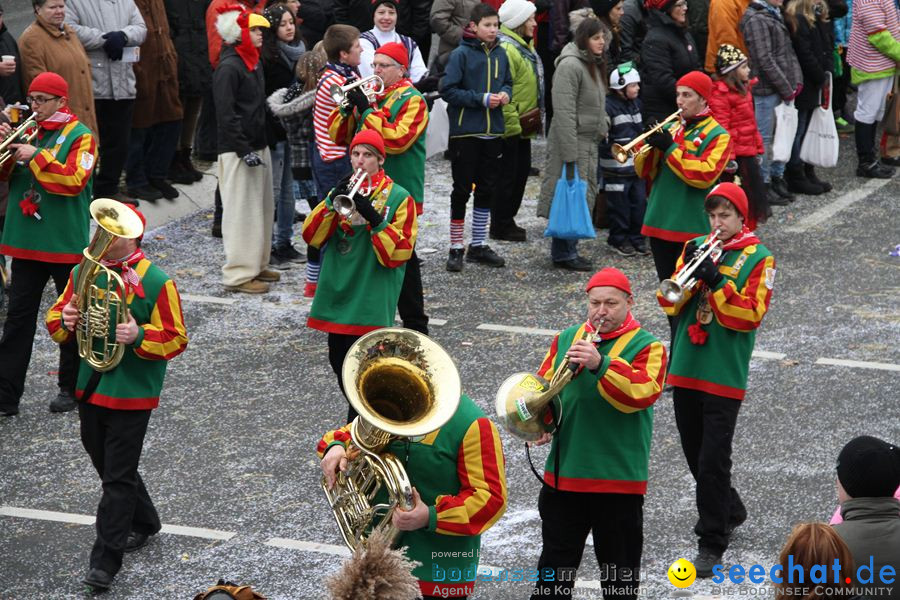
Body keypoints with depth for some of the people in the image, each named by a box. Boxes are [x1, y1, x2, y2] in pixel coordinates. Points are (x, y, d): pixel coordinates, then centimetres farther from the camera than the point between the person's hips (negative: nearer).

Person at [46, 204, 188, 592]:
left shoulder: (156, 282, -12)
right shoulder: (83, 272, 4)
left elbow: (176, 339, -11)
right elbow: (56, 321, 11)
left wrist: (138, 335, -28)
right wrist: (64, 320, -12)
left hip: (131, 394, -6)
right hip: (90, 386, 6)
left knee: (118, 476, -3)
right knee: (107, 464, 19)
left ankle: (106, 559, 2)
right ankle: (143, 523, 41)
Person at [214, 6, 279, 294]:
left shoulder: (253, 62, 13)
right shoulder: (229, 67, -15)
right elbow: (226, 114, -19)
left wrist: (260, 145, 17)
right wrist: (244, 150, -21)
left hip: (258, 146, 9)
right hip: (237, 151, -9)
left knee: (261, 208, 14)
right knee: (241, 212, -6)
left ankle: (256, 264, 24)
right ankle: (238, 274, -1)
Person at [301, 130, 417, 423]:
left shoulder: (398, 198, -3)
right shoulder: (341, 191, 11)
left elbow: (399, 253, -11)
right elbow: (312, 236, 0)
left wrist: (374, 218, -23)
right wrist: (332, 203, -15)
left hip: (373, 297, -5)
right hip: (338, 290, 5)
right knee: (338, 358, 13)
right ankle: (359, 413, 31)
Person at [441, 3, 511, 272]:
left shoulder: (500, 54, 5)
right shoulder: (461, 54, -11)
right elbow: (448, 89, -13)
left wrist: (505, 93, -5)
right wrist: (481, 99, -18)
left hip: (493, 131, 6)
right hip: (465, 131, -6)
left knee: (486, 189, 12)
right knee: (462, 189, 1)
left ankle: (478, 245, 22)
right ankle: (456, 248, 10)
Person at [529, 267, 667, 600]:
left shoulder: (646, 347, -6)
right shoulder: (566, 339, 9)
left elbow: (643, 392, -22)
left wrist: (599, 364, -34)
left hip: (619, 478, -4)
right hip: (563, 473, 4)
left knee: (620, 570, 8)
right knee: (554, 565, 13)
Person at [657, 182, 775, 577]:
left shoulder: (758, 259, -3)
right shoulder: (697, 248, 10)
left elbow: (750, 316, -13)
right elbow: (669, 304, 4)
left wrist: (715, 281, -22)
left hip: (724, 375, -5)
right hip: (686, 369, 5)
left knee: (713, 461, -7)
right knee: (695, 454, 16)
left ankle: (711, 544, 0)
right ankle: (730, 511, 38)